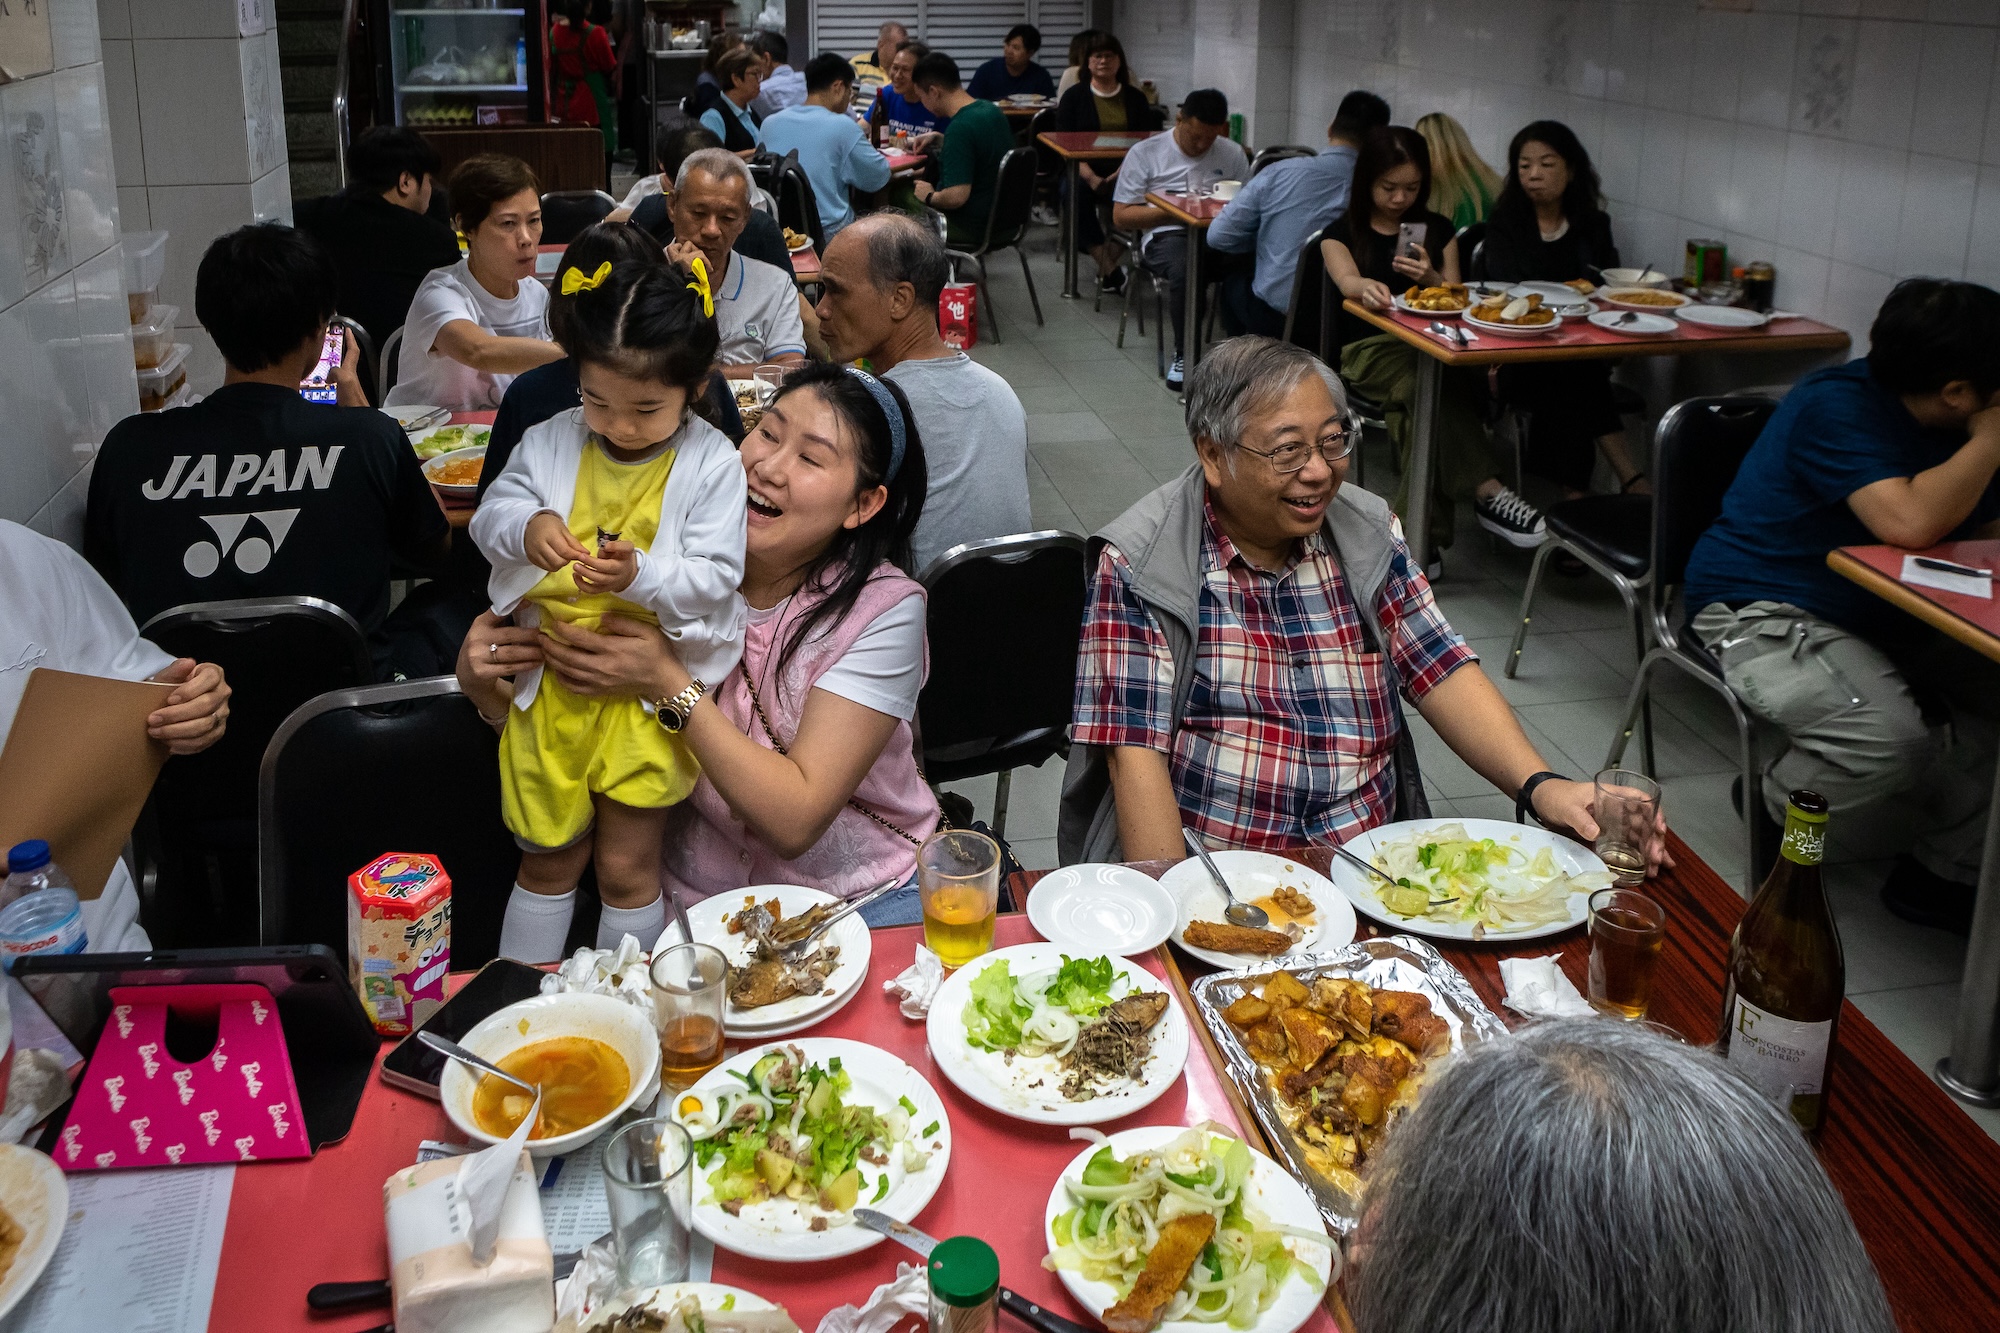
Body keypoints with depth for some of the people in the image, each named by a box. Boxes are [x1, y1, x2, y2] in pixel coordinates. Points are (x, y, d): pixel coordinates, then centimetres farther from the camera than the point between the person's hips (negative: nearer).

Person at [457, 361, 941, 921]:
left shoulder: (884, 608, -16)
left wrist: (667, 684, -25)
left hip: (864, 895, -3)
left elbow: (795, 819, -22)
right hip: (701, 891, 3)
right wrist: (484, 682, -19)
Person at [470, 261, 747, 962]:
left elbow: (715, 578, -15)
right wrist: (525, 528, -22)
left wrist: (640, 576, -33)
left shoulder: (711, 464, -11)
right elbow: (490, 514, 1)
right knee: (548, 857, 19)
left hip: (647, 693, -3)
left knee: (627, 865, 9)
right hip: (551, 686, 3)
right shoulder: (552, 442, -1)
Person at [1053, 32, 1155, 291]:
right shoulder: (1074, 97, 13)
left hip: (1125, 172, 1)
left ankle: (1108, 264, -27)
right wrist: (1090, 177, -17)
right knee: (1077, 196, -36)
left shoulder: (1135, 98, 17)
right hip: (1085, 170, -1)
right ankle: (1108, 268, -34)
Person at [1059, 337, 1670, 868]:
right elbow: (1135, 748, -12)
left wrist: (1540, 786, -11)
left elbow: (1442, 670, 5)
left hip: (1372, 862, 4)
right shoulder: (1139, 563, -7)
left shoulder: (1368, 532, 8)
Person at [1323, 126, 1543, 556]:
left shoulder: (1438, 229, 19)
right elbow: (1346, 279, -13)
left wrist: (1432, 278, -11)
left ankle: (1422, 533, -39)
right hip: (1369, 349, -2)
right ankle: (1487, 493, -39)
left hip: (1432, 345, 2)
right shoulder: (1342, 233, 11)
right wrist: (1366, 287, -39)